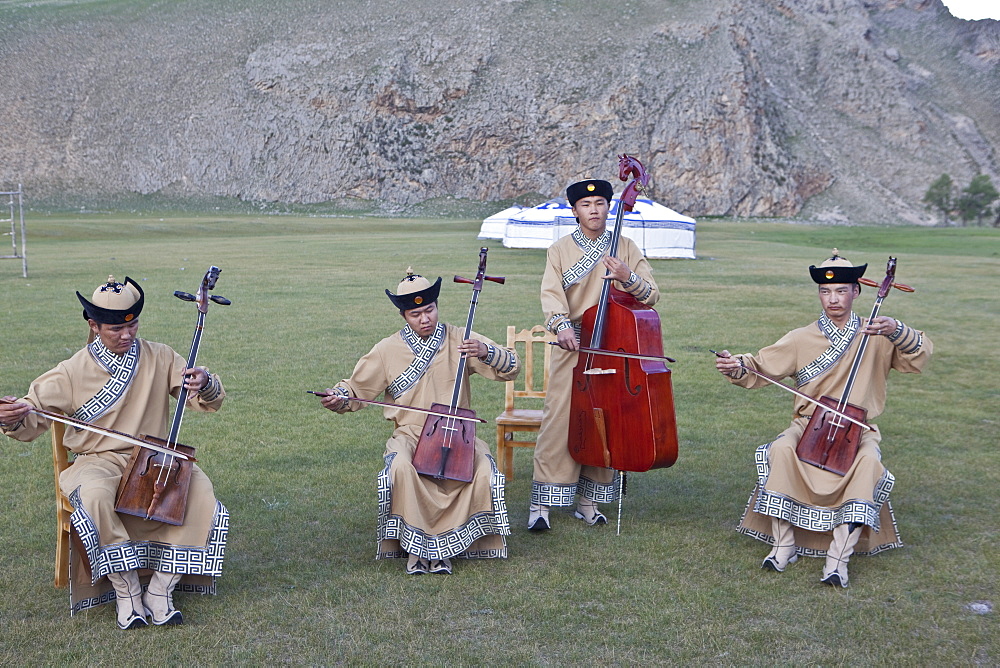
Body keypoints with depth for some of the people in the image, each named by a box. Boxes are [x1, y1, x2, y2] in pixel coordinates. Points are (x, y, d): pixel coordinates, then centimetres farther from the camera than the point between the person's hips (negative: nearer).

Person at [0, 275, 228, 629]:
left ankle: (160, 590, -19)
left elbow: (211, 401, 1)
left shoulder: (160, 358, 2)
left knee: (199, 490, -28)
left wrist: (205, 384, -24)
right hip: (98, 461, -2)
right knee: (96, 495, -37)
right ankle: (126, 593, -22)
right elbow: (32, 420, -1)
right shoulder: (74, 371, -2)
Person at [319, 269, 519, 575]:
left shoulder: (460, 340, 4)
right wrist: (338, 398, -10)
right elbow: (356, 388, 12)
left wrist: (486, 351, -19)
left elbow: (511, 368, 1)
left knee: (483, 470, -29)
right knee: (401, 468, -35)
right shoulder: (388, 349, 5)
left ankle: (443, 547, -13)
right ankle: (416, 547, -16)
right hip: (409, 435, -1)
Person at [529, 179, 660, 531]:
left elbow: (651, 295, 3)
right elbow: (551, 294, -9)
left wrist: (627, 278, -17)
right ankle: (542, 503, -3)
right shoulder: (560, 250, 6)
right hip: (572, 347, -2)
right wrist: (562, 325, -28)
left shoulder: (626, 248, 9)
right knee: (559, 420, -8)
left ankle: (589, 499, 15)